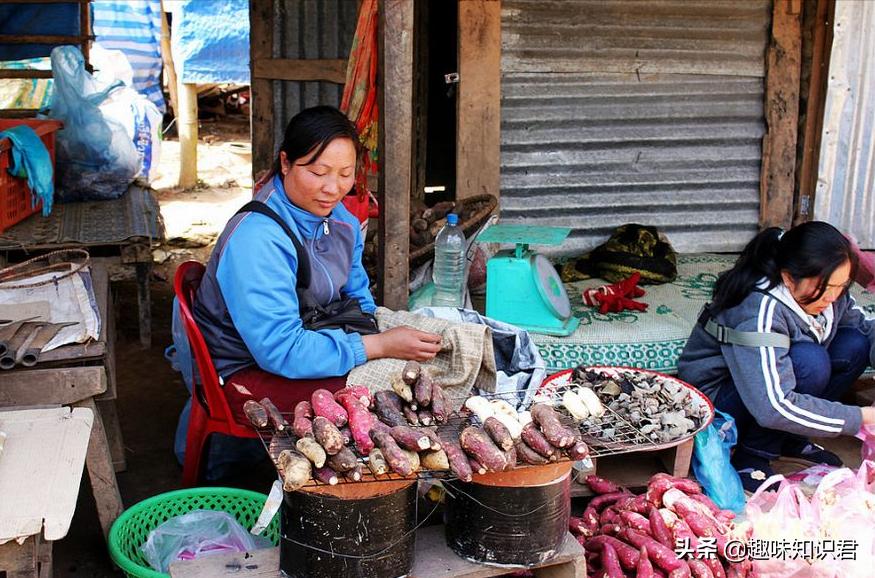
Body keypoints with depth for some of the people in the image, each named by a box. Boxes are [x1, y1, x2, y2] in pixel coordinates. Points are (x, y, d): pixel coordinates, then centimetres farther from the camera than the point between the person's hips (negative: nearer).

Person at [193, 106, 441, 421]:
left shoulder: (341, 220, 2)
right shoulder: (256, 241, -26)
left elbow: (359, 300, 14)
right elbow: (281, 351, -29)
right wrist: (380, 345, -26)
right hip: (244, 376, -8)